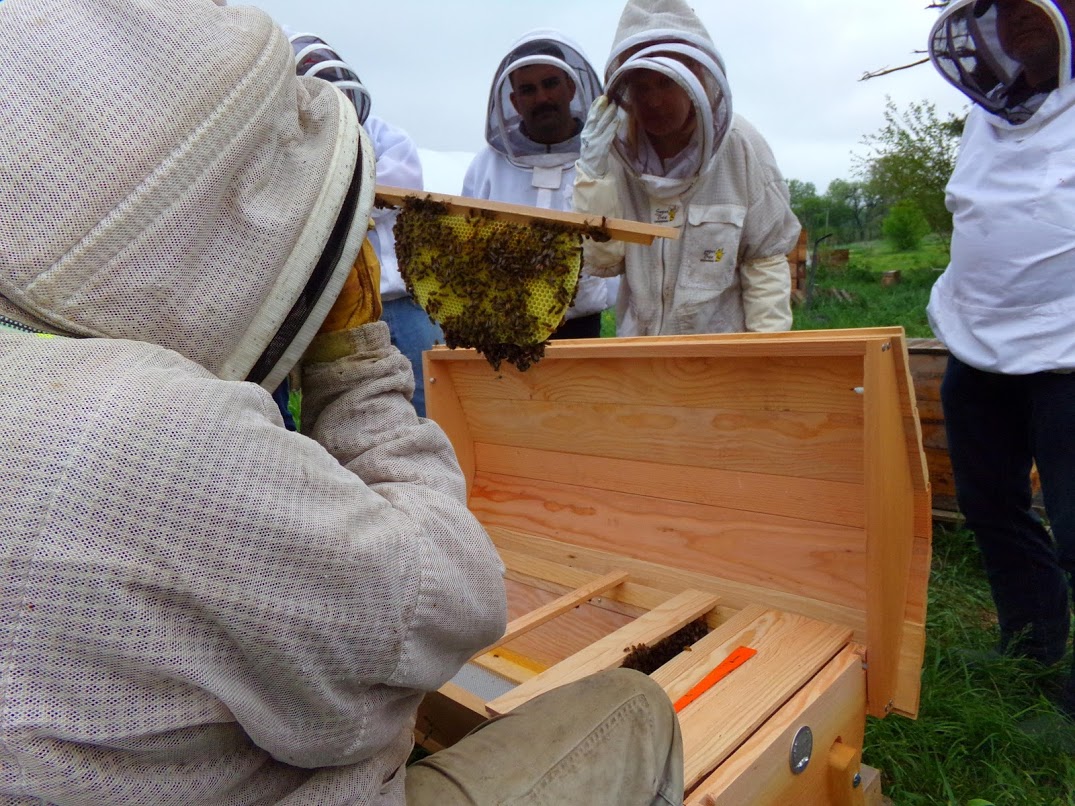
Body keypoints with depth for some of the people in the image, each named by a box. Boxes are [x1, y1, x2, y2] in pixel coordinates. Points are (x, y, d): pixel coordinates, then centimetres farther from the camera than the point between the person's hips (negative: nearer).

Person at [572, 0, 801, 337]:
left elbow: (765, 259, -5)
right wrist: (593, 172, -15)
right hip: (638, 341, 1)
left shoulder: (741, 147, -9)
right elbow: (601, 261, -7)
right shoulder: (614, 151, -4)